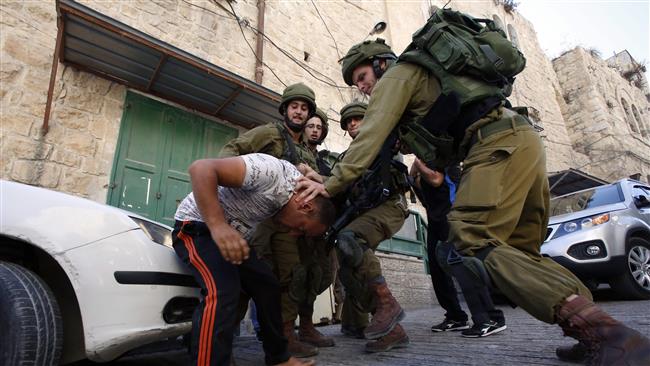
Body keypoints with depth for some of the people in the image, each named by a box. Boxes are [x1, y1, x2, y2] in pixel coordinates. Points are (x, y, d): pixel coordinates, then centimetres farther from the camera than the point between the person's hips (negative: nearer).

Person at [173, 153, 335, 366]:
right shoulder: (270, 171, -31)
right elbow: (200, 168, -36)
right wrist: (218, 225, -43)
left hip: (232, 234, 8)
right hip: (196, 225, -8)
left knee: (268, 285, 6)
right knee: (222, 292, -29)